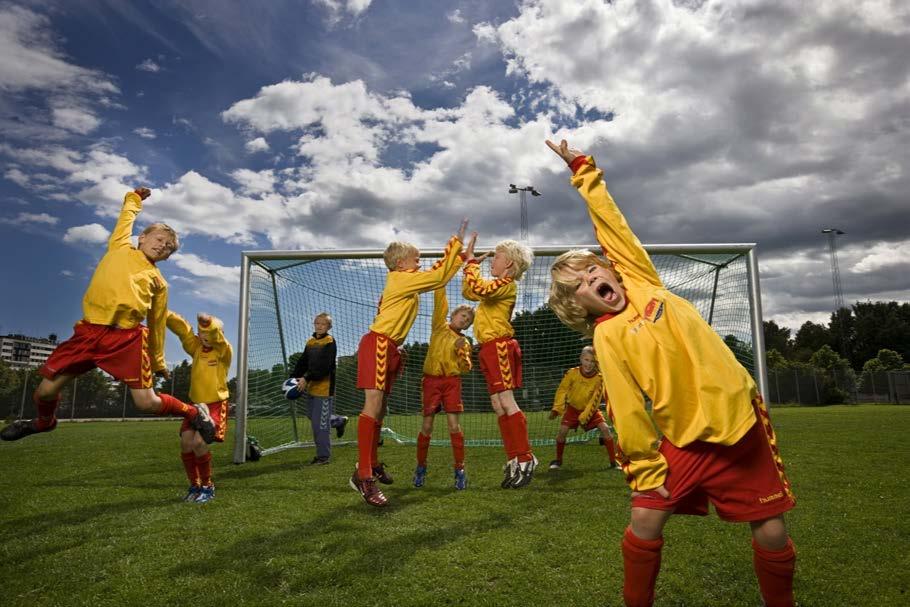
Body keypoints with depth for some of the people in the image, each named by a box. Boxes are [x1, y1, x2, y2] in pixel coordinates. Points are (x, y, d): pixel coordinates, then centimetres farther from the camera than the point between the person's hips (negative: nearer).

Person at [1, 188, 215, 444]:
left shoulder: (158, 281, 13)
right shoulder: (119, 247, 16)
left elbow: (157, 325, 17)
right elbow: (127, 216, 31)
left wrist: (158, 361, 20)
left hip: (127, 338, -2)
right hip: (90, 331, 2)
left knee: (147, 403, -11)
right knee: (45, 391, 5)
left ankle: (194, 412, 14)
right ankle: (45, 421, 40)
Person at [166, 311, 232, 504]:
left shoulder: (224, 351, -10)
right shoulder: (196, 347, 4)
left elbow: (217, 337, -31)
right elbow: (181, 327, -6)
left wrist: (209, 322, -52)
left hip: (216, 405, -5)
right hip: (196, 404, 6)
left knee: (199, 442, -19)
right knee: (186, 442, -6)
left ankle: (208, 486, -1)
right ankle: (194, 485, 12)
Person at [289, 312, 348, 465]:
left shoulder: (330, 342, -10)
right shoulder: (310, 342, 12)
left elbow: (324, 366, -20)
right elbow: (302, 363, 11)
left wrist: (306, 378, -26)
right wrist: (293, 379, -2)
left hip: (324, 387, -8)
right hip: (311, 386, 8)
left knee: (319, 422, -5)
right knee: (312, 415, 19)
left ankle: (323, 455, 6)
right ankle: (339, 421, 41)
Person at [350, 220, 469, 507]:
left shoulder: (406, 283, 19)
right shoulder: (401, 278, -8)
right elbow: (438, 277, -10)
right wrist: (456, 241, -5)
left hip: (390, 349, 11)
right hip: (378, 345, -11)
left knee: (379, 408, 14)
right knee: (373, 406, -17)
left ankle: (372, 464, 25)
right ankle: (362, 476, -21)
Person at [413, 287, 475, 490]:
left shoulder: (464, 342, 13)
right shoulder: (440, 326, 7)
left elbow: (465, 368, 6)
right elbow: (440, 300, -3)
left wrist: (462, 352, -10)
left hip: (452, 381, 1)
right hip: (431, 380, -1)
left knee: (454, 426, -6)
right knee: (427, 426, 2)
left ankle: (459, 469, 4)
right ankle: (420, 467, 18)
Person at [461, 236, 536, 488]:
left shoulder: (507, 284, -7)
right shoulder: (496, 286, 23)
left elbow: (478, 289, -24)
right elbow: (468, 292, 28)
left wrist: (472, 262, -12)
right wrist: (468, 264, 21)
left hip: (499, 346, -10)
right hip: (490, 349, 10)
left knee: (507, 402, -12)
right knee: (498, 406, 6)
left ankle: (525, 458, -8)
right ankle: (514, 459, 10)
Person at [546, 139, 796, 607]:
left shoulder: (638, 278, 3)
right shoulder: (607, 337, -5)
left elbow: (609, 219, 6)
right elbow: (627, 409, -8)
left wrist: (582, 169, 11)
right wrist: (644, 469, -8)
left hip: (741, 417, 3)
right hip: (686, 437, -2)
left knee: (771, 533, 6)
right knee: (644, 521, -6)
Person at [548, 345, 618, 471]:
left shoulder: (599, 378, -19)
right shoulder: (572, 373, -20)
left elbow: (595, 400, -16)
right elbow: (562, 390, -9)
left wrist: (585, 416, -19)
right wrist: (556, 409, -14)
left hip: (591, 409, 0)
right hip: (573, 407, 0)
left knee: (605, 428, -16)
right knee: (562, 430, -15)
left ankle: (613, 462, -4)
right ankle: (558, 460, 6)